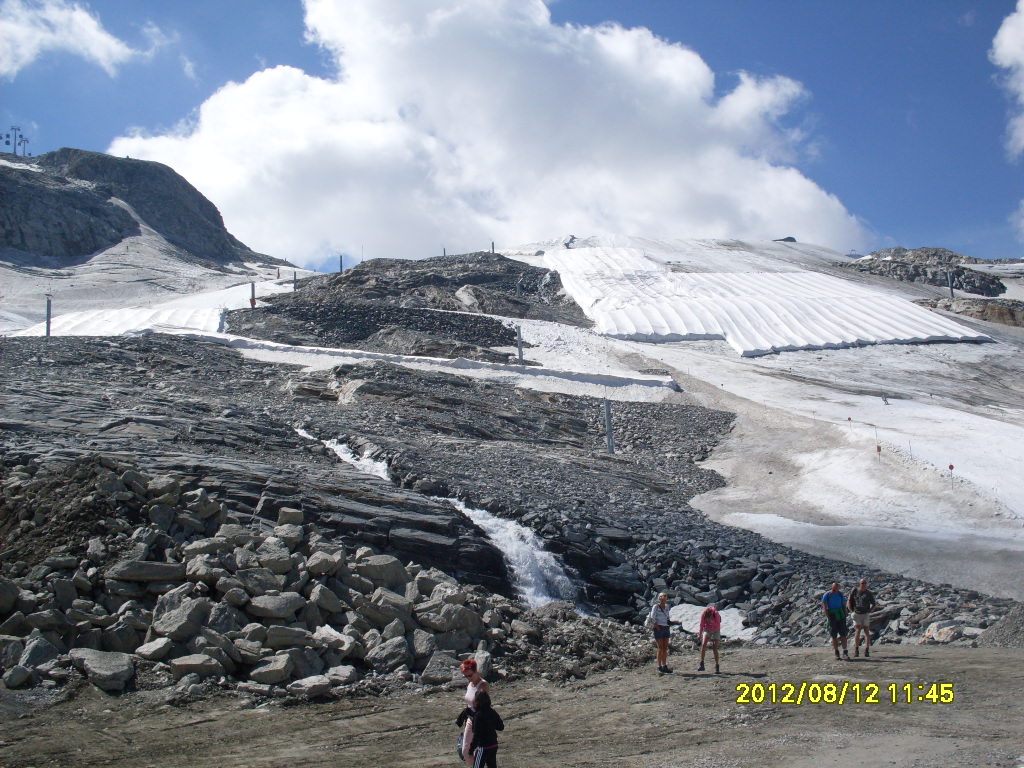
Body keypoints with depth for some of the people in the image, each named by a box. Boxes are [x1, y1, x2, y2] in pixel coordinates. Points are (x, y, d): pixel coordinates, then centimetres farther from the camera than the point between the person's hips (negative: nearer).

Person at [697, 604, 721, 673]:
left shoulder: (716, 614, -28)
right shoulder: (703, 615, -21)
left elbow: (718, 625, -16)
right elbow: (702, 625, -7)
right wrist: (700, 635, -1)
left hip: (715, 630, -2)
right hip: (707, 629, 2)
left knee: (715, 649, -7)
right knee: (703, 644, -19)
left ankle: (717, 667, 1)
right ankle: (702, 665, -20)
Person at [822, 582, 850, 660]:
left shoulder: (840, 594, 7)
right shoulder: (827, 595, -4)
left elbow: (844, 605, 12)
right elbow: (824, 607, -8)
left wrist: (845, 615, 5)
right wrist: (828, 617, -16)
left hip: (840, 615, 2)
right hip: (832, 616, -2)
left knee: (843, 634, -7)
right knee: (834, 636, 2)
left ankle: (845, 653, -9)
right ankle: (837, 653, 9)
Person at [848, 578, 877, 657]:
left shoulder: (869, 593, 0)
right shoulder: (854, 591, 0)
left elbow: (874, 604, 10)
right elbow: (849, 603, 6)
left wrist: (869, 611, -3)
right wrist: (852, 612, -3)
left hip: (866, 615, 1)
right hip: (856, 615, -1)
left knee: (867, 632, -2)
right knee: (857, 631, -11)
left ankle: (867, 651, -1)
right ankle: (856, 651, -9)